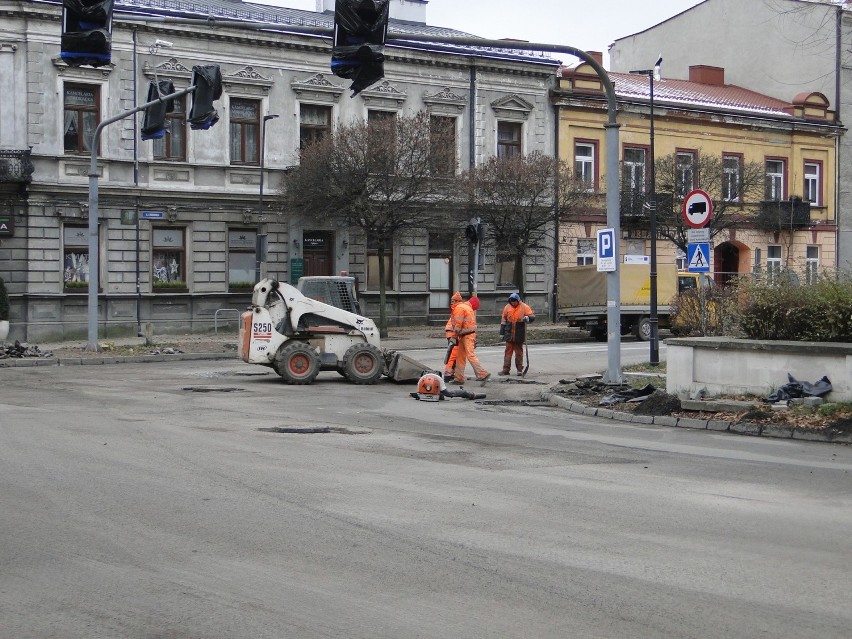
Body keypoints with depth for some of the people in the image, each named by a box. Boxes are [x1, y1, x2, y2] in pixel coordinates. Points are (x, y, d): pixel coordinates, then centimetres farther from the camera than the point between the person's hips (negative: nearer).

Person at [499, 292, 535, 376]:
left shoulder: (524, 307, -3)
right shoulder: (507, 307, 4)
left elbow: (533, 316, -3)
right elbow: (503, 320, 11)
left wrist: (528, 318, -27)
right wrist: (502, 333, 10)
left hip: (519, 334, -2)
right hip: (509, 334, 2)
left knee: (519, 352, 6)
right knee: (508, 351, 2)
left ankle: (520, 369, 13)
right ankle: (506, 369, 5)